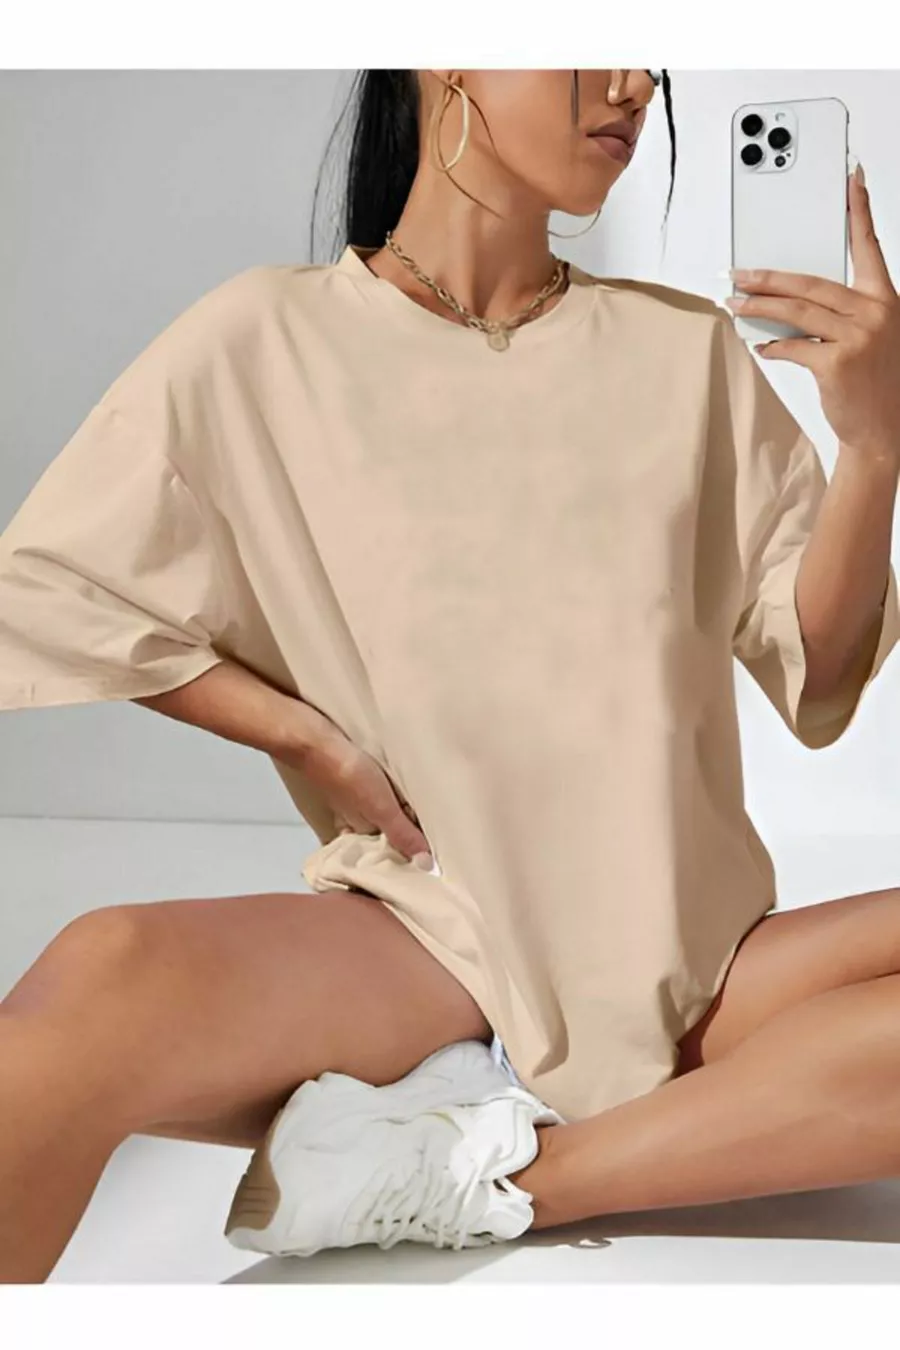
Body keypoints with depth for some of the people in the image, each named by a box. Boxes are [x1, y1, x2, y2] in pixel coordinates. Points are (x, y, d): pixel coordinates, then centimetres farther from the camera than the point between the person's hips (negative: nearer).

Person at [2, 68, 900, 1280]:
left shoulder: (687, 351, 6)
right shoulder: (268, 340, 0)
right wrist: (307, 736, -7)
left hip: (675, 961, 4)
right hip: (419, 938, -4)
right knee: (102, 983, -34)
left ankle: (489, 1171, -18)